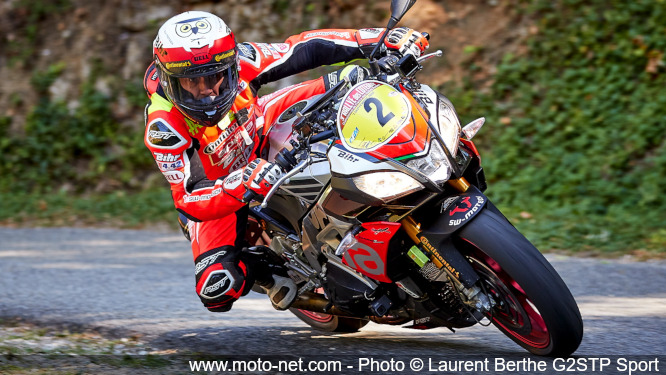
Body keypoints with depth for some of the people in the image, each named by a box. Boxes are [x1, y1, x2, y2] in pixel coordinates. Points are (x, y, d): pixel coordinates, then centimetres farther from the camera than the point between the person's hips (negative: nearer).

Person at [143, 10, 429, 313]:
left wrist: (381, 39, -23)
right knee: (216, 288, -26)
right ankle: (257, 267, 7)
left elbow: (306, 48, -17)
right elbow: (188, 199, -37)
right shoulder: (164, 127, -36)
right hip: (214, 189, -4)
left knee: (342, 82, -8)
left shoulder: (239, 61, -27)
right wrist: (241, 185, -56)